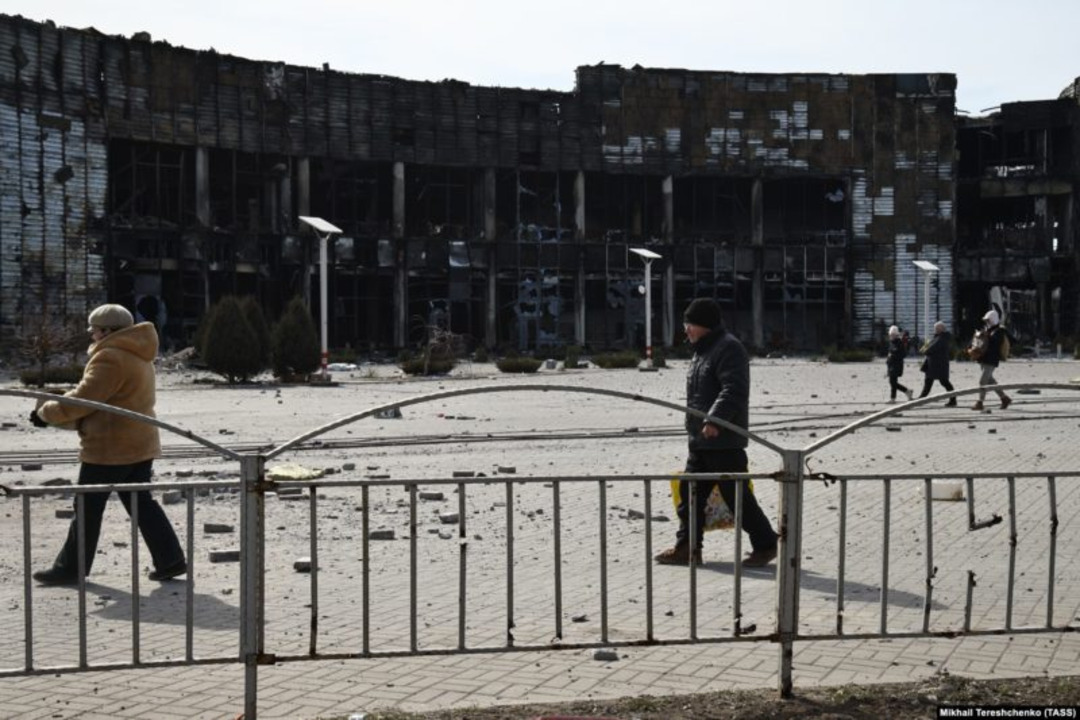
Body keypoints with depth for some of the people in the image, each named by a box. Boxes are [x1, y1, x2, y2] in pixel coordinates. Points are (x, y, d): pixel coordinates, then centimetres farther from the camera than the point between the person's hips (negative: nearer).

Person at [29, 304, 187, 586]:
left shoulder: (110, 358, -17)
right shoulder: (136, 356, 15)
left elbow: (83, 399, -20)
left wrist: (46, 413, -7)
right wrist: (58, 411, 11)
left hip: (110, 448, -9)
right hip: (139, 445, 9)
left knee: (88, 508, 2)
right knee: (140, 502, 12)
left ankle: (71, 568, 11)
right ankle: (170, 560, 8)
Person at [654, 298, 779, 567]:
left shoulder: (728, 348, -14)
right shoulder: (702, 350, 19)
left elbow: (734, 391, -25)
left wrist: (714, 420, -33)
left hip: (724, 440, -10)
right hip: (700, 440, 10)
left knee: (736, 495, -4)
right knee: (690, 492, 10)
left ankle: (765, 545, 8)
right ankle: (687, 547, 17)